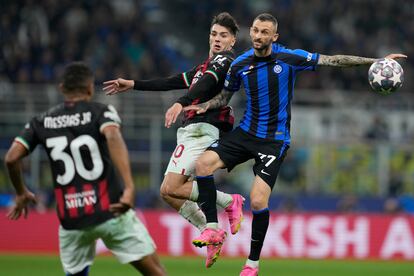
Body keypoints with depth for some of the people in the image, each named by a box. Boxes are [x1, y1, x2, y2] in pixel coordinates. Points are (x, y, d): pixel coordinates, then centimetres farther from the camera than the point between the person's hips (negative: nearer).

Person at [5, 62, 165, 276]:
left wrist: (21, 193, 19)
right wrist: (129, 187, -32)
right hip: (111, 210, -3)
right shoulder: (101, 112, -1)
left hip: (71, 218, 3)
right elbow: (112, 136, -23)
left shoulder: (42, 122, 9)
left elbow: (11, 158, 1)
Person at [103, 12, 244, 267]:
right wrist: (132, 85, 34)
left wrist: (181, 103, -38)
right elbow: (172, 82, 33)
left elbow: (206, 84, -22)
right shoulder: (205, 66, 27)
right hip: (190, 132, 10)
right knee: (168, 192, 4)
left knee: (172, 187, -19)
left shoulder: (225, 60, -3)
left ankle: (230, 202, -7)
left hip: (204, 130, -10)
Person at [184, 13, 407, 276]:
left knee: (258, 201, -15)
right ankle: (213, 228, -10)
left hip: (274, 140, -4)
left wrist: (377, 61, -6)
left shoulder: (290, 58, -9)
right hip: (245, 133, 4)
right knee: (204, 163, -19)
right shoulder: (240, 64, 1)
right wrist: (204, 106, -2)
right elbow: (225, 97, 18)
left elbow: (333, 60, -4)